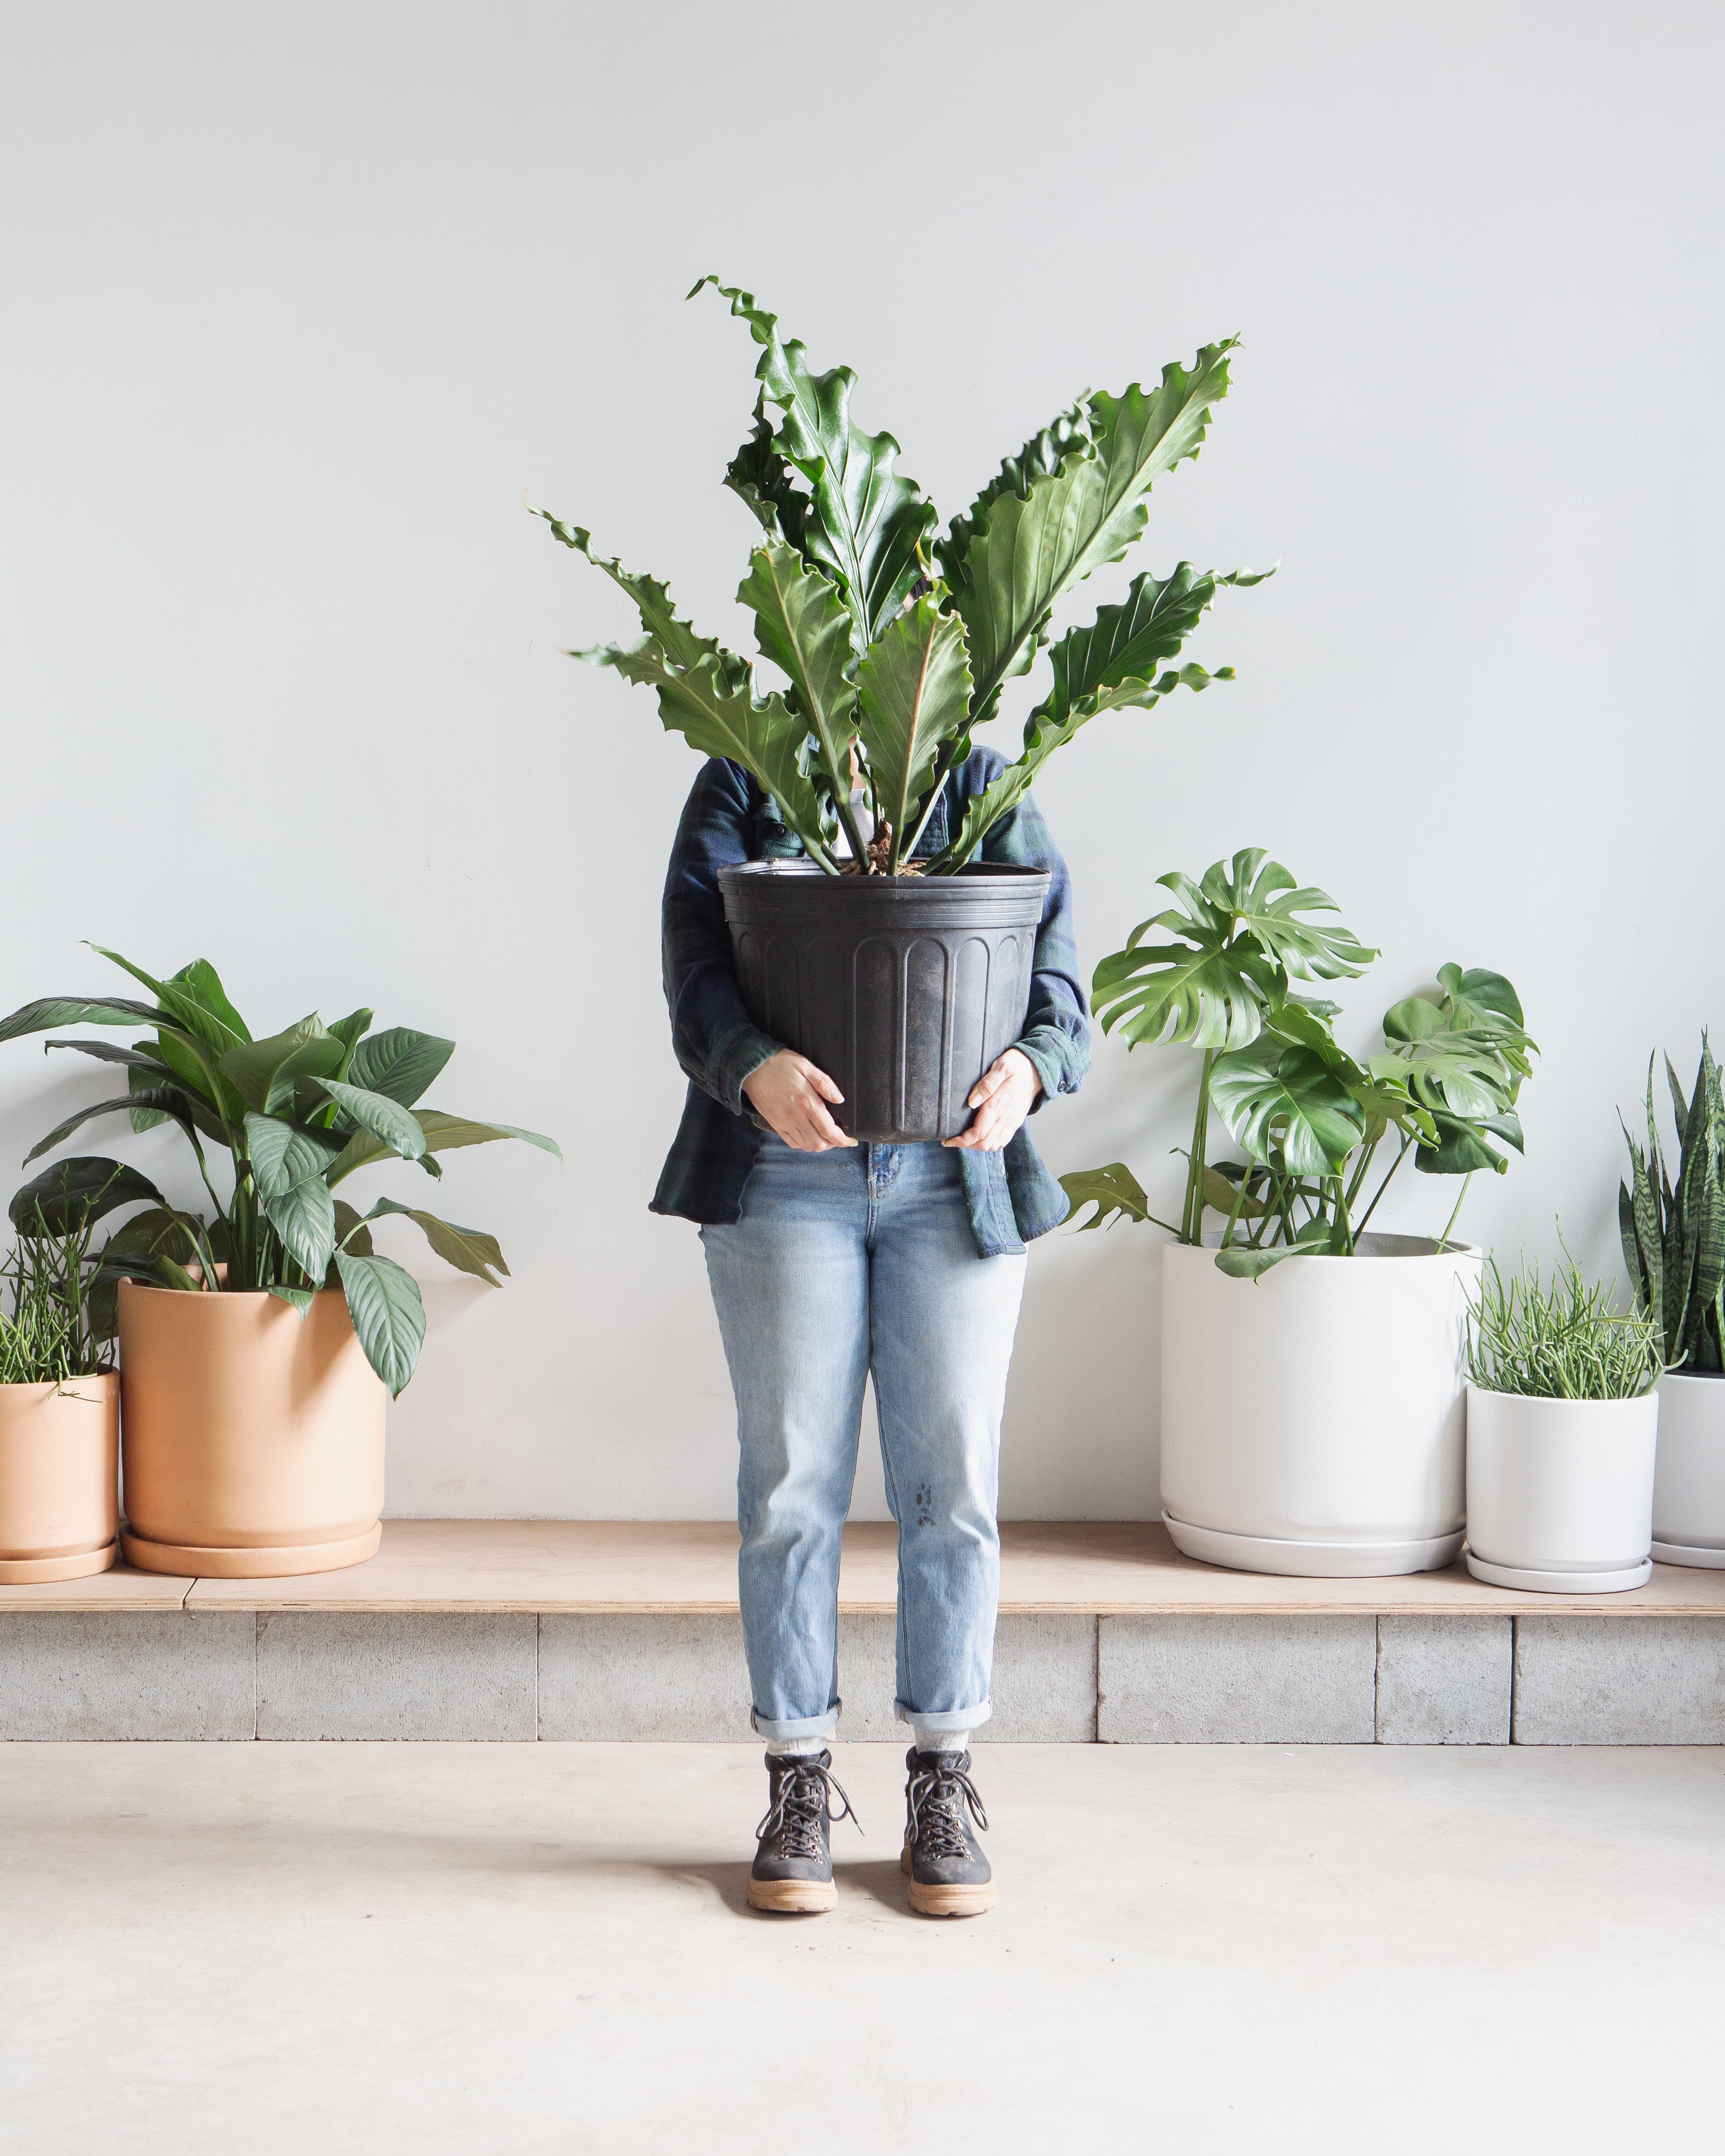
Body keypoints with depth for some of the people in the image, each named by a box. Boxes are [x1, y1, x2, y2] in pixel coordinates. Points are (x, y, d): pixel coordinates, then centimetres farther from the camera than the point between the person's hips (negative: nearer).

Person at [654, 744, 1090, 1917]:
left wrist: (1031, 1062, -27)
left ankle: (944, 1791, 15)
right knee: (791, 1485, 2)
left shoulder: (986, 786, 9)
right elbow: (698, 965, -9)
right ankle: (799, 1788, 14)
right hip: (784, 1172, -1)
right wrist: (755, 1067, -30)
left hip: (956, 1173, 1)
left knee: (952, 1486, 2)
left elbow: (1052, 953, -4)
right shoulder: (739, 784, 5)